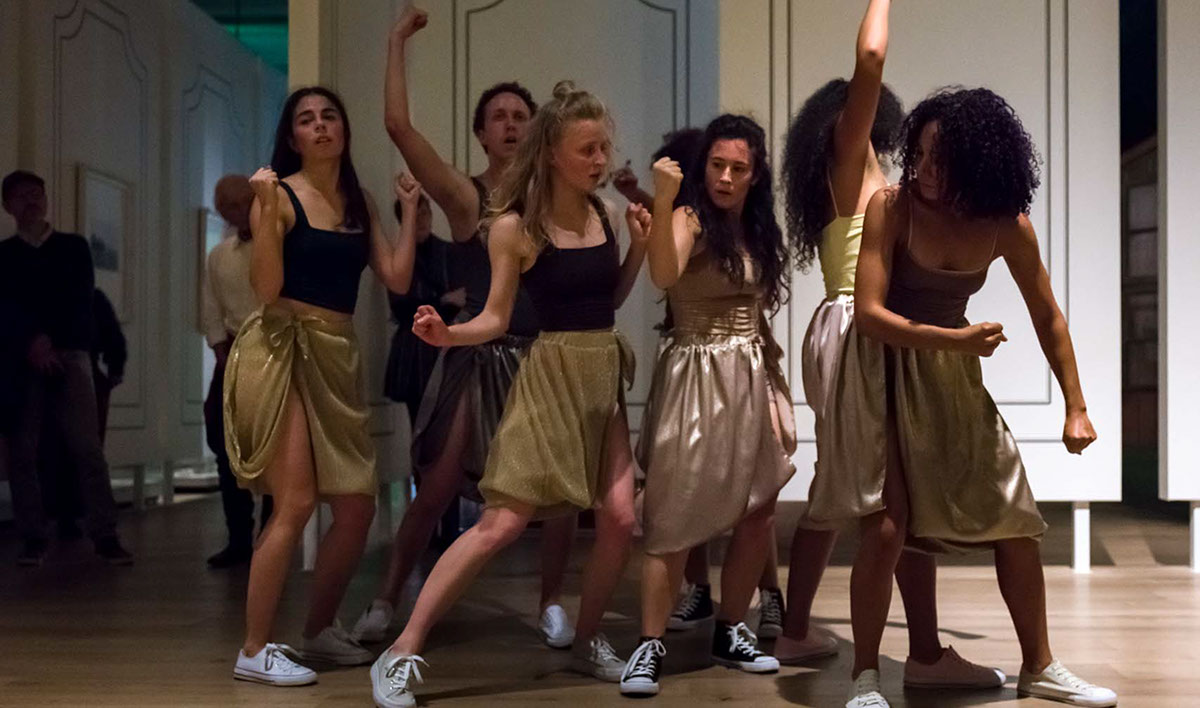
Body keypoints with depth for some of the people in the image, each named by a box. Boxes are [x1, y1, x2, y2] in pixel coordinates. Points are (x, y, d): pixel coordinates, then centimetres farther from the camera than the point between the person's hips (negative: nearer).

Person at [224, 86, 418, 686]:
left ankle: (321, 629, 25)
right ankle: (255, 651, -2)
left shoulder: (360, 204, 14)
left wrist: (410, 210, 9)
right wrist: (266, 210, -21)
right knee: (296, 504, -12)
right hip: (283, 350, -6)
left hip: (338, 356, 6)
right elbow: (266, 288, -13)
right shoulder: (278, 195, -4)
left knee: (358, 506, 5)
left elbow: (397, 279, 4)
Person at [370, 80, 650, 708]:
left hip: (604, 377, 6)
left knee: (619, 518, 0)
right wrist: (447, 334, -25)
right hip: (550, 376, -6)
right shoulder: (514, 226, -10)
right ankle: (403, 652, -2)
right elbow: (496, 318, -7)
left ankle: (587, 641, 24)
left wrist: (639, 248, 2)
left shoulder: (604, 214, 6)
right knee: (502, 523, -10)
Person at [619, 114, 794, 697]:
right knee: (674, 518, -6)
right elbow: (664, 274, -30)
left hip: (753, 380, 7)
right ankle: (650, 645, 1)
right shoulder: (689, 219, -8)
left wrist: (776, 386, 16)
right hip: (696, 377, -7)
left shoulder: (759, 231, 12)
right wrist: (662, 199, -40)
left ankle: (730, 632, 22)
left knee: (757, 515, 8)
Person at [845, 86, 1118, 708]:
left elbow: (1048, 318, 1)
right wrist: (957, 339, -29)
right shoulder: (891, 206, -18)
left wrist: (1076, 409, 2)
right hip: (887, 372, -4)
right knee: (887, 527, -14)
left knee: (1017, 521, 7)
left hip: (955, 377, 4)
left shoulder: (1007, 226, -9)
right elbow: (869, 312, -21)